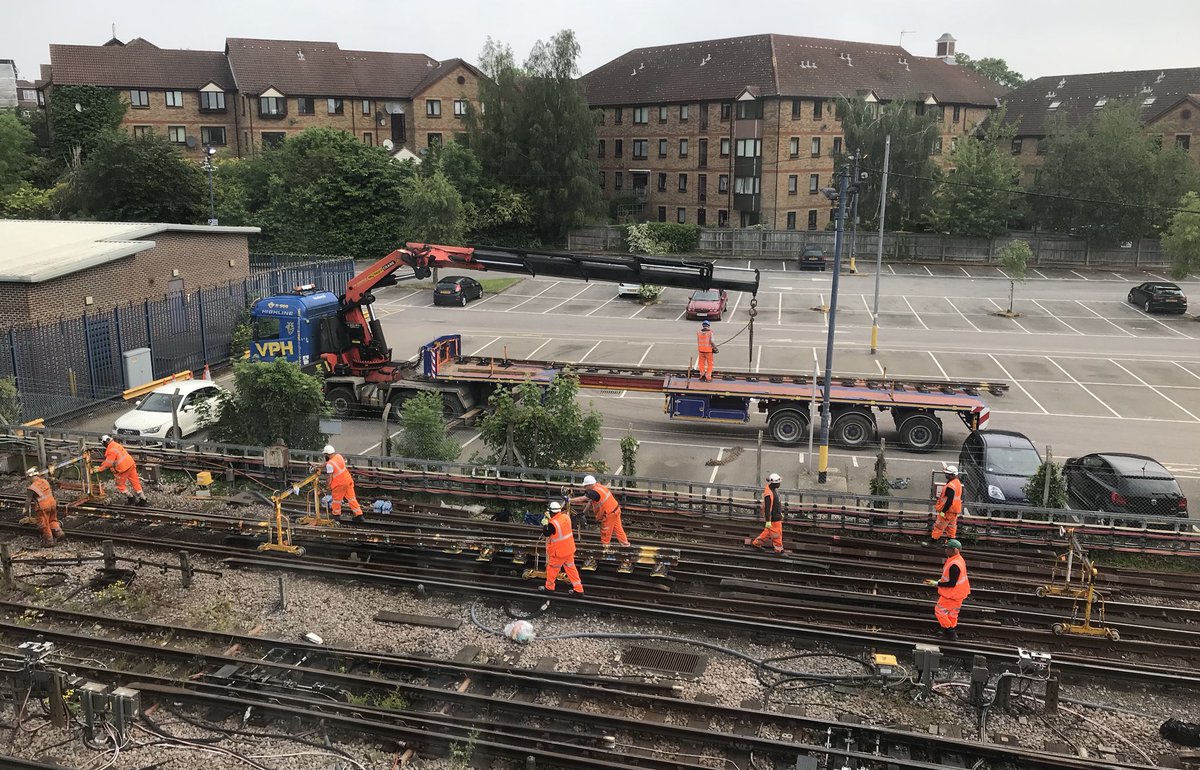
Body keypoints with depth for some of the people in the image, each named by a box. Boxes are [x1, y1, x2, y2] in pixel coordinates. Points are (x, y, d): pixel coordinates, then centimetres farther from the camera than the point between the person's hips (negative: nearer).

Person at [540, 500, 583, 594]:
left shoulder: (552, 524, -28)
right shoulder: (566, 516, -7)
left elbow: (546, 533, -10)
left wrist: (545, 523, 5)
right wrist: (550, 519, 13)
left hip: (559, 552, -6)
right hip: (569, 549, 7)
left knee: (552, 568, 16)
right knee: (571, 568, 16)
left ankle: (549, 587, 34)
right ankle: (578, 589, 18)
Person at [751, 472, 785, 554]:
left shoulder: (774, 489, 3)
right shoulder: (769, 494, -29)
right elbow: (767, 508, -27)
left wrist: (781, 513, 25)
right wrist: (768, 521, -24)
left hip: (777, 515, 10)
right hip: (773, 518, -10)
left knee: (768, 532, 22)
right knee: (776, 533, 7)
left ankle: (756, 542, 34)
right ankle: (779, 549, 24)